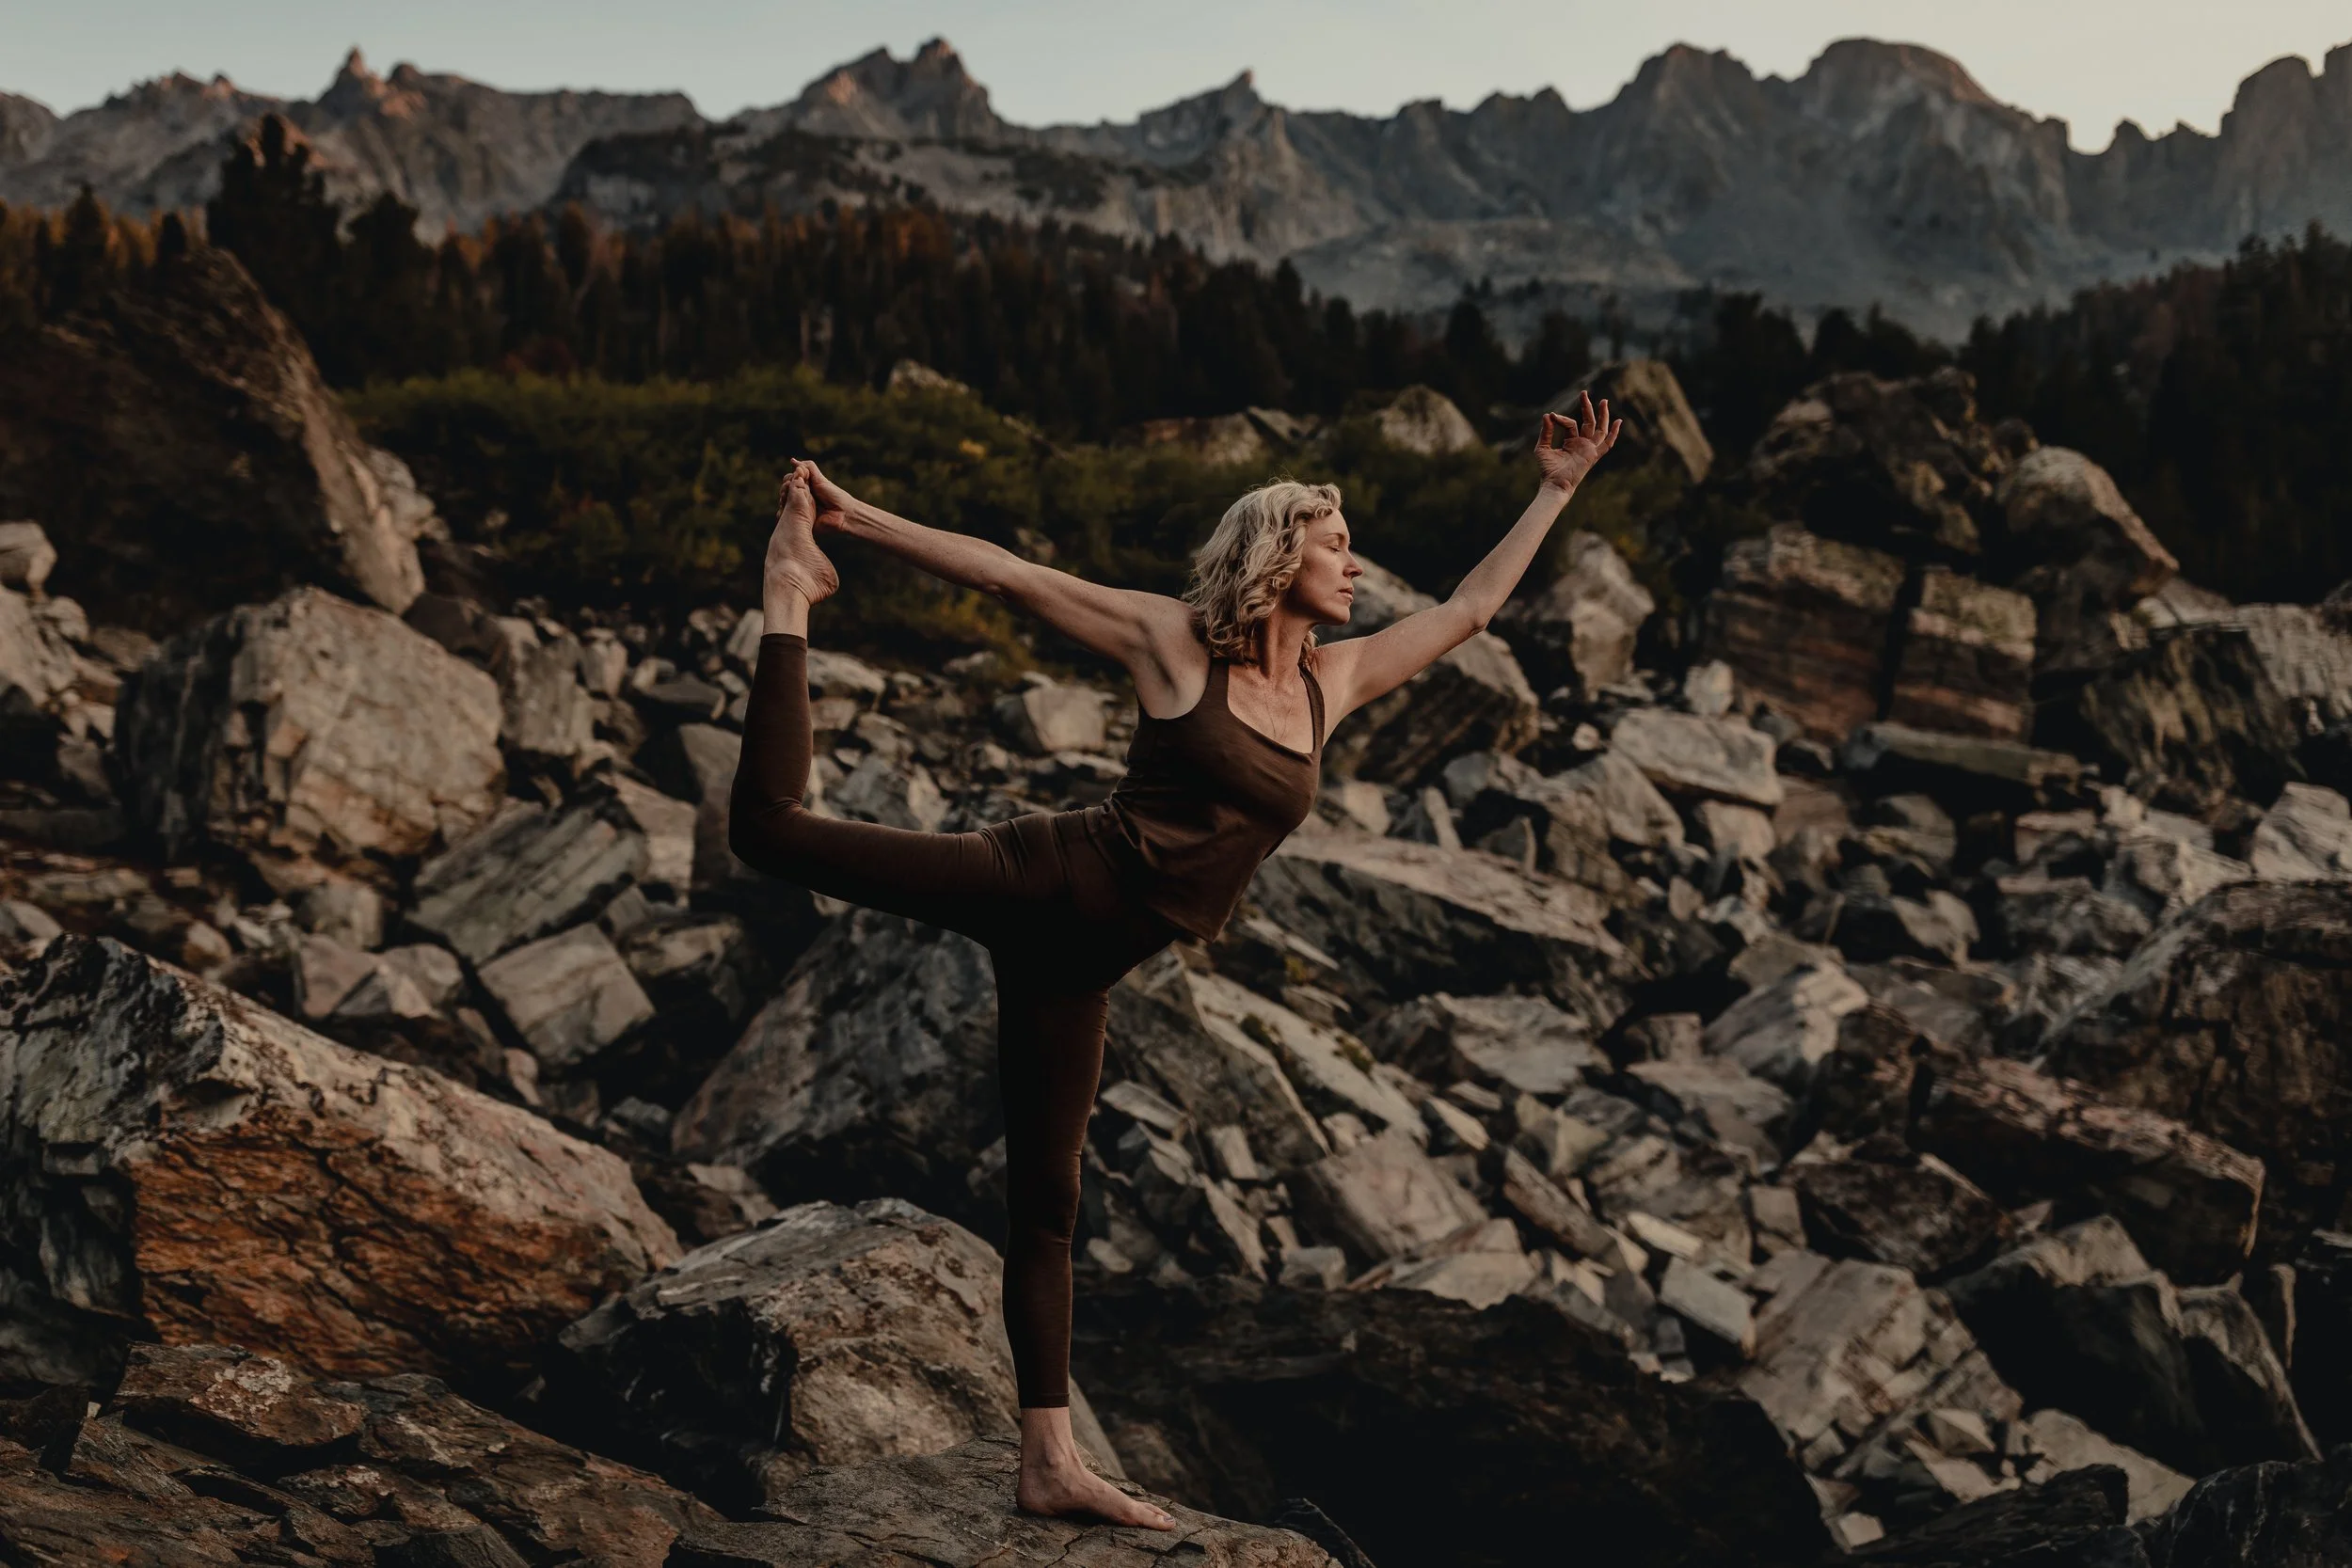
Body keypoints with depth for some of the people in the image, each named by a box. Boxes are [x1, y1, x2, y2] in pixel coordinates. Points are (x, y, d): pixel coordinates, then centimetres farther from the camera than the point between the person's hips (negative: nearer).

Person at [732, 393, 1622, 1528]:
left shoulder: (1333, 683, 12)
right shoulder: (1175, 643, -3)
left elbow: (1469, 610, 20)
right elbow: (1014, 578, -3)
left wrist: (1556, 492, 18)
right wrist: (861, 521, -4)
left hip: (1082, 958, 5)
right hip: (1052, 877, -5)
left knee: (1046, 1201, 9)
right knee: (775, 827, -15)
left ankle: (1049, 1463, 11)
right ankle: (790, 598, 8)